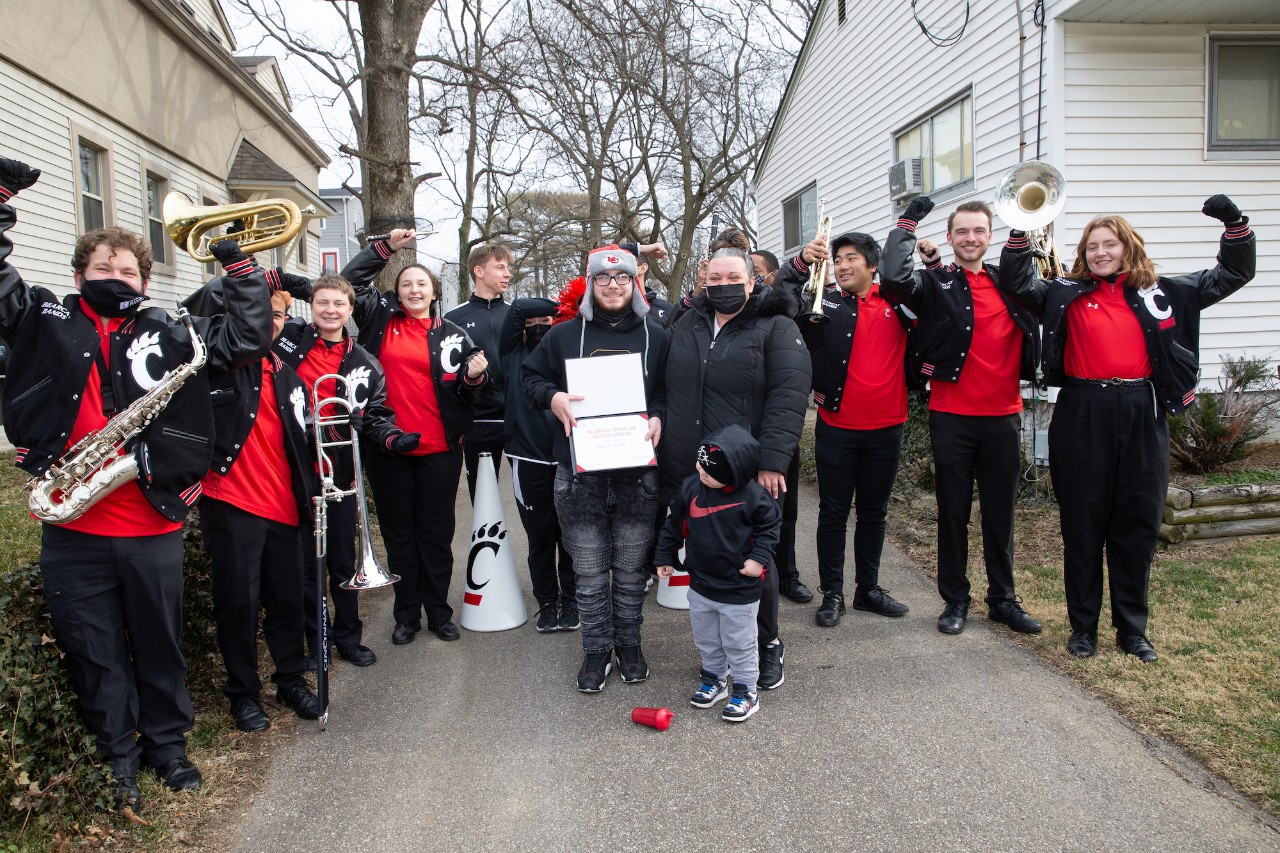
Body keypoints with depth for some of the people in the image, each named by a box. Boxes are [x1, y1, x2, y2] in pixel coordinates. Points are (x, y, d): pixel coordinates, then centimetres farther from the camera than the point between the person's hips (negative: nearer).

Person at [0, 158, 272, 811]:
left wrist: (244, 269, 3)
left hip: (153, 526, 0)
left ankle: (167, 744, 32)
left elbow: (248, 338, 6)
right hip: (73, 532, 0)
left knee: (159, 646, 14)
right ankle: (120, 756, 29)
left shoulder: (169, 336, 7)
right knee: (94, 653, 12)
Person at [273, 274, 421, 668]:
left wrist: (392, 438, -12)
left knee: (343, 560, 11)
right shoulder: (286, 339, 1)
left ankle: (348, 637, 27)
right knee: (305, 561, 9)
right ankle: (315, 641, 23)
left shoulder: (364, 364, 6)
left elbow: (376, 415, 8)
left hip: (339, 472, 1)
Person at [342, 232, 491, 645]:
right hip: (387, 448, 1)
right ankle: (406, 615, 22)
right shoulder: (380, 321, 6)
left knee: (437, 533, 7)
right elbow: (350, 281, 4)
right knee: (398, 533, 10)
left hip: (439, 450, 0)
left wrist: (475, 376, -13)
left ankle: (439, 612, 20)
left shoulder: (452, 335, 6)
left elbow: (472, 394, 9)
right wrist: (386, 247, -2)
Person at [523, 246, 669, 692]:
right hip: (580, 475, 0)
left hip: (637, 474, 0)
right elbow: (531, 376, 13)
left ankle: (629, 643, 28)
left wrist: (659, 416, -9)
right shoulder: (564, 335, 7)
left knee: (631, 568, 11)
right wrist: (552, 396, -8)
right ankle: (596, 649, 22)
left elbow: (672, 389, 11)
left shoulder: (656, 336, 7)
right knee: (589, 571, 7)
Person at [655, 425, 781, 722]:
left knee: (739, 642, 10)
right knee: (705, 638, 21)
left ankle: (745, 691, 28)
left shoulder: (753, 496, -21)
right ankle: (714, 678, 42)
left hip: (740, 590, -5)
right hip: (700, 585, 5)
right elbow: (675, 523, 5)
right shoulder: (690, 487, -9)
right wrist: (664, 556, 9)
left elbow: (770, 525, -5)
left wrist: (759, 557, -14)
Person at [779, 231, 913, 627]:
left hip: (885, 427, 2)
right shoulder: (824, 302, 0)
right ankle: (832, 594, 17)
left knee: (874, 513, 14)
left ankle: (868, 588, 28)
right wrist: (802, 262, -24)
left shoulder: (896, 301, 4)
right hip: (836, 428, -2)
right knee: (833, 513, 6)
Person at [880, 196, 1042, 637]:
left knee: (1000, 511, 12)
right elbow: (893, 278, -19)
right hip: (952, 416, -3)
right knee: (953, 511, 7)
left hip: (1003, 415, 3)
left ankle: (1003, 598, 24)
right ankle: (955, 600, 19)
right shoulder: (935, 283, -1)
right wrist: (908, 222, -10)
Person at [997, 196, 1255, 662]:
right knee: (1083, 526, 5)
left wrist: (1235, 223, 2)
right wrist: (1021, 230, -12)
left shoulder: (1162, 292, 11)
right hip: (1083, 417, -1)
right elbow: (1016, 282, -2)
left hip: (1141, 417, 2)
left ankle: (1132, 628, 20)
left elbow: (1232, 274, 16)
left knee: (1138, 527, 7)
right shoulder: (1068, 294, 6)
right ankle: (1083, 626, 18)